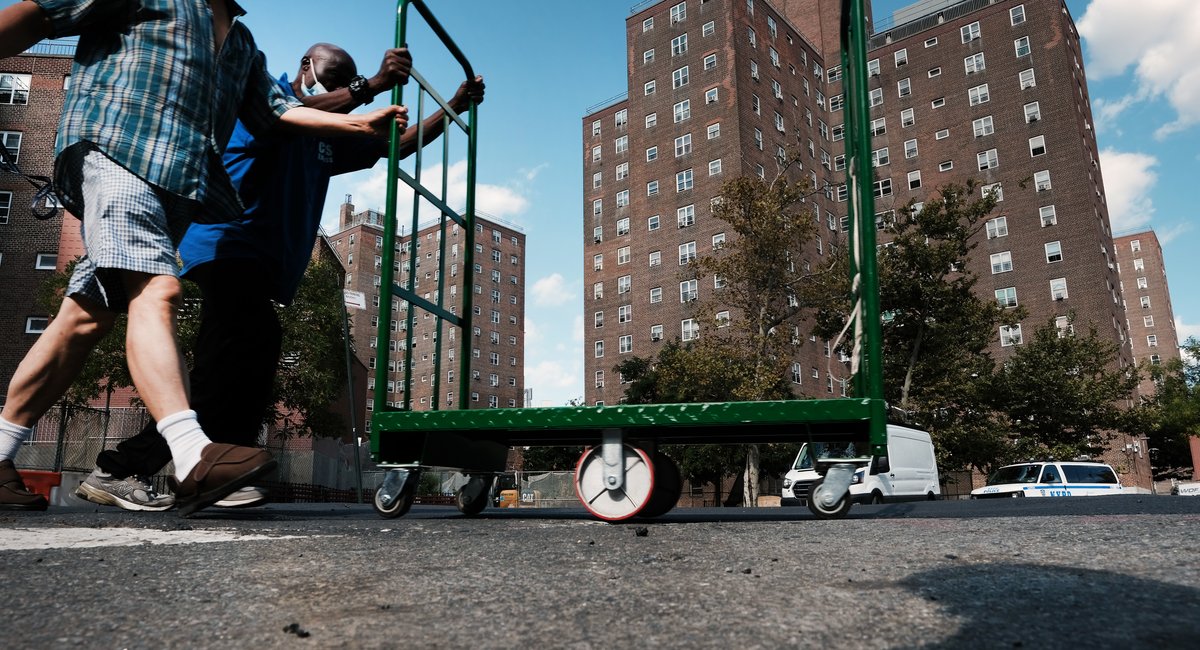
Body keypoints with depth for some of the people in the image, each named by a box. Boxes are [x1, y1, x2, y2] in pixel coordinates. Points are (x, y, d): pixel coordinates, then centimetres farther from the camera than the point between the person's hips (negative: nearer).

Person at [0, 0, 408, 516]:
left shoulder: (241, 43, 29)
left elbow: (277, 110, 22)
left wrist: (360, 123, 12)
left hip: (180, 180, 7)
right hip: (117, 149, -7)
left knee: (86, 320, 4)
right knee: (154, 290, -25)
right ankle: (193, 457, -38)